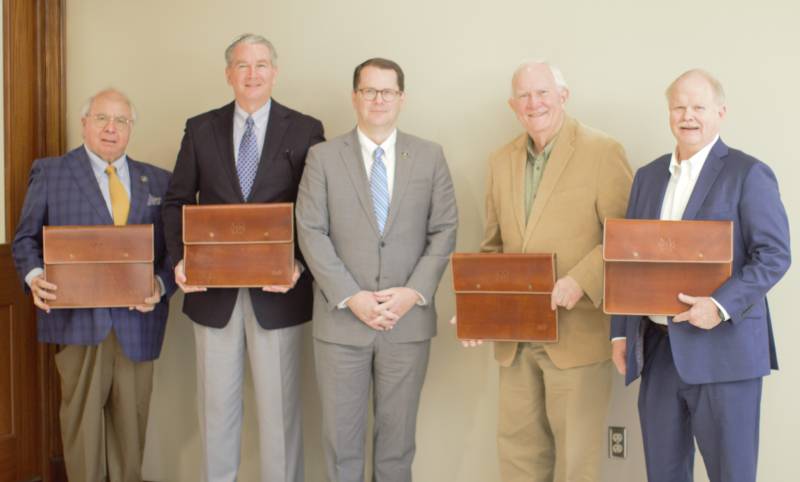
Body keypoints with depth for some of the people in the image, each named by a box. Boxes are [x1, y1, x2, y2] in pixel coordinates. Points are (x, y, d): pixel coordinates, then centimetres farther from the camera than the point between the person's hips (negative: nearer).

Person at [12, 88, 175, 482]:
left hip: (137, 320, 2)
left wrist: (161, 285, -11)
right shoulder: (49, 172, 6)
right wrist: (35, 277, -13)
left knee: (131, 419, 10)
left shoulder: (158, 181, 11)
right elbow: (26, 239, 6)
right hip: (77, 316, -2)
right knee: (82, 418, 5)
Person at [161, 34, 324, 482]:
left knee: (280, 406, 6)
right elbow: (177, 202, 9)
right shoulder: (200, 128, 7)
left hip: (277, 289, -2)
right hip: (213, 289, 2)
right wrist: (180, 259, -6)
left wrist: (300, 265, -16)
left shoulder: (305, 130, 0)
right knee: (216, 405, 13)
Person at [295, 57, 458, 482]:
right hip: (341, 319, -1)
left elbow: (444, 230, 3)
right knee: (340, 434, 7)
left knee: (398, 432, 11)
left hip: (409, 318, 1)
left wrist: (414, 292, -10)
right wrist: (351, 297, -13)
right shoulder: (323, 157, 2)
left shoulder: (430, 156, 6)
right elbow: (311, 232, -4)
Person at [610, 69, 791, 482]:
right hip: (657, 350, 6)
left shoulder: (748, 174, -4)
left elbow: (775, 254, -10)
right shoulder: (649, 176, 14)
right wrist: (621, 332, 10)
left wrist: (720, 306, -22)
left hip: (722, 349, -5)